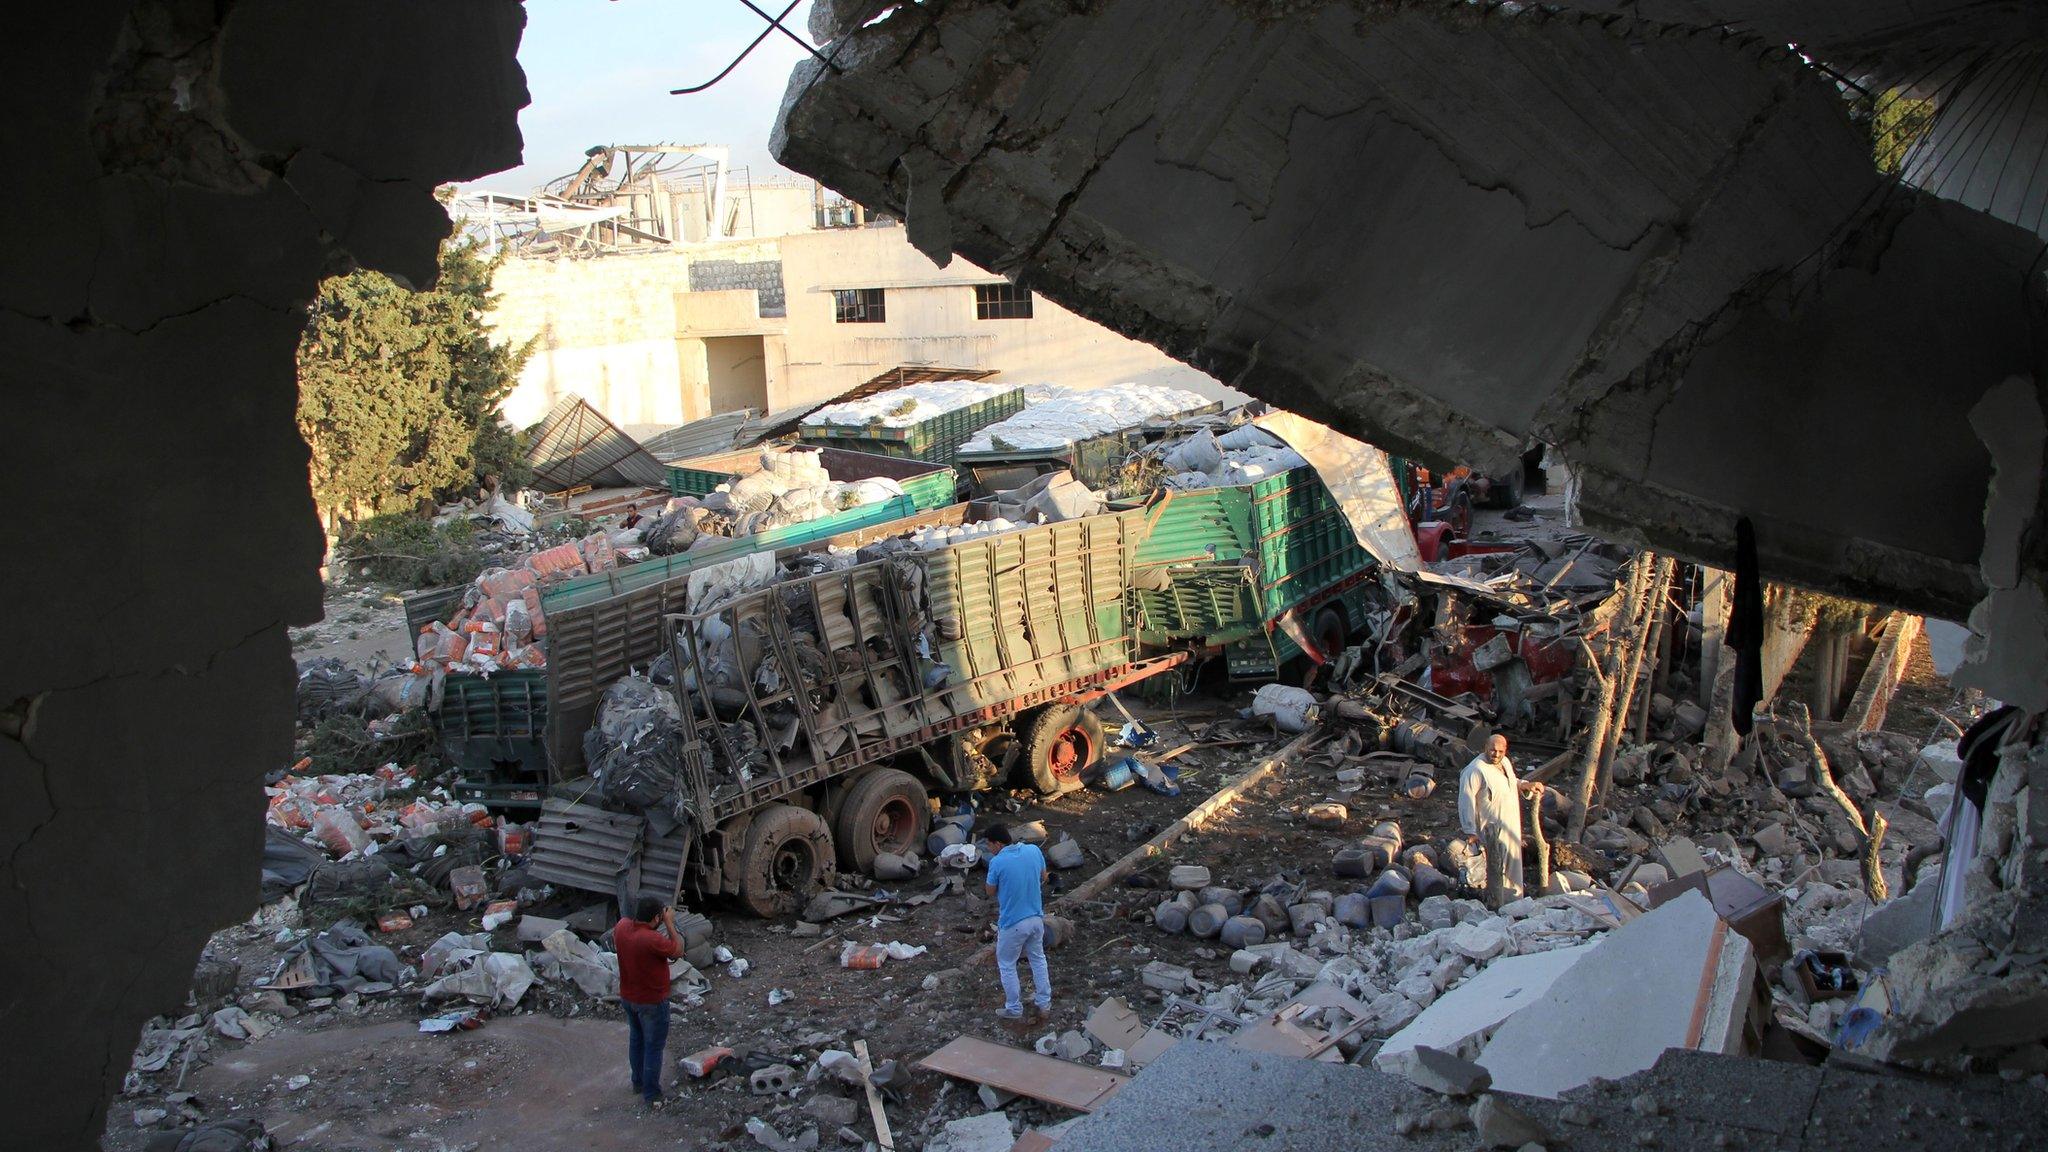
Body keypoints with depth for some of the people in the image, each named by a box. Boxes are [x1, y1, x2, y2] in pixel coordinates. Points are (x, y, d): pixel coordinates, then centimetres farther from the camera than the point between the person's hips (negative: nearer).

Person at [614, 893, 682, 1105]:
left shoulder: (621, 927, -13)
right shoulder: (652, 940, -35)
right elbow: (678, 951, -19)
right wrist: (670, 923, -16)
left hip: (628, 996, 7)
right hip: (652, 1001, -7)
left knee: (636, 1039, 26)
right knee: (654, 1046, 11)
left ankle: (638, 1082, 42)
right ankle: (651, 1093, 22)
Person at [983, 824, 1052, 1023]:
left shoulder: (997, 862, -20)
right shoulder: (1034, 850, -6)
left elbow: (990, 892, -4)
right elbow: (1043, 877, 11)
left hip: (1012, 923, -5)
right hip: (1036, 918, 5)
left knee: (1007, 966, 15)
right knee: (1038, 958, 24)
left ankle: (1014, 1009, 25)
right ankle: (1044, 1004, 32)